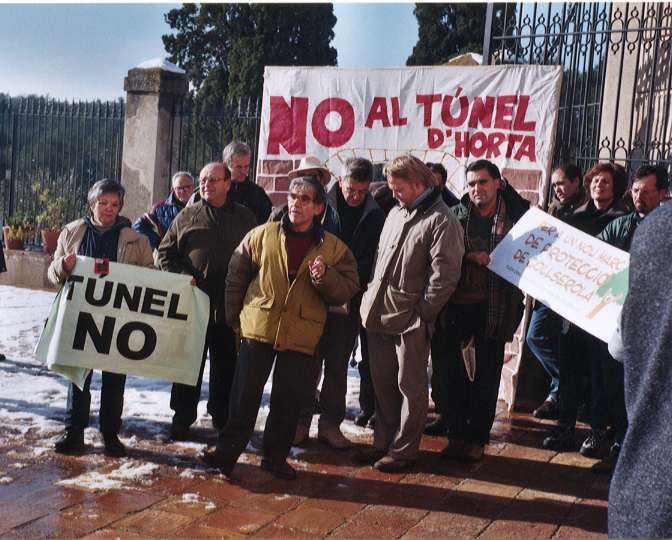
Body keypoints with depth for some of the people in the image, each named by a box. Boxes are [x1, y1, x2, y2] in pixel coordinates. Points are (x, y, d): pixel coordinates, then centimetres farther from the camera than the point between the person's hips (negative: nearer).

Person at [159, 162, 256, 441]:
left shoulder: (245, 218, 7)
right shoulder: (186, 216, 6)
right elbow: (166, 252, 8)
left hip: (231, 306, 1)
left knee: (227, 365, 10)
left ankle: (222, 417, 25)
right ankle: (182, 418, 20)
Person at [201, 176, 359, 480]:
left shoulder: (334, 249, 2)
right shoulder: (262, 235, 2)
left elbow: (347, 290, -1)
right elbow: (236, 276, 9)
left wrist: (326, 277, -20)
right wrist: (234, 316, 8)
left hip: (302, 337, 1)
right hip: (258, 328, 0)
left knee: (289, 402, 8)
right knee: (244, 396, 5)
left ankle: (276, 457, 25)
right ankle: (227, 451, 17)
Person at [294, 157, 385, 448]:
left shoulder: (375, 216, 3)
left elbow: (373, 260, 2)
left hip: (349, 302, 2)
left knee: (338, 365, 10)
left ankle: (330, 423, 19)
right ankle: (301, 421, 16)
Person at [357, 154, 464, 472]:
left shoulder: (441, 222, -11)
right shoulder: (396, 213, 15)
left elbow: (444, 277, -16)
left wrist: (421, 314, -14)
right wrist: (370, 298, 12)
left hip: (410, 322, -8)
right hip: (379, 316, 8)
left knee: (410, 387, 5)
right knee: (383, 384, 16)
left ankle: (403, 450, 16)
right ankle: (383, 443, 30)